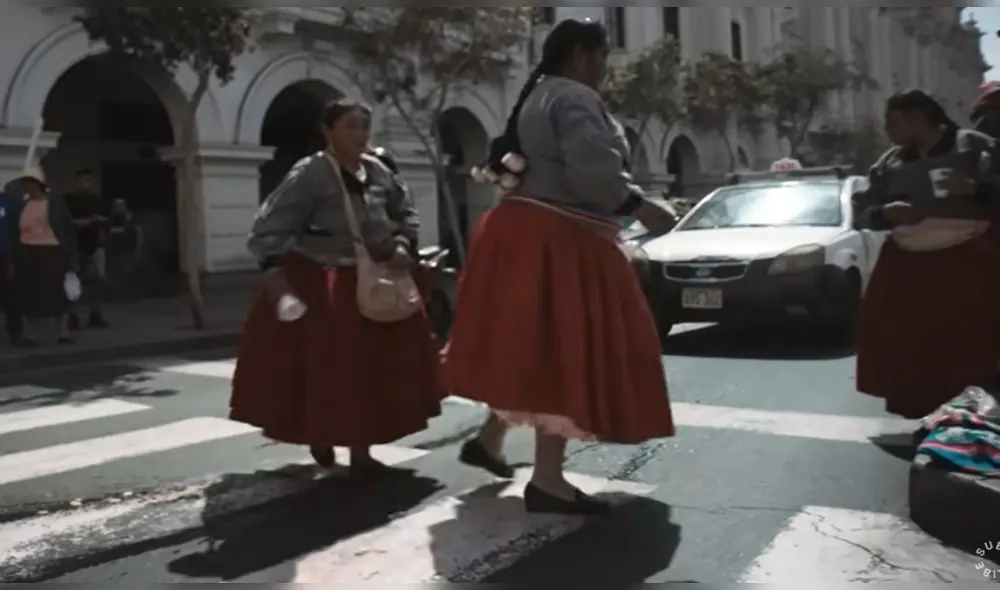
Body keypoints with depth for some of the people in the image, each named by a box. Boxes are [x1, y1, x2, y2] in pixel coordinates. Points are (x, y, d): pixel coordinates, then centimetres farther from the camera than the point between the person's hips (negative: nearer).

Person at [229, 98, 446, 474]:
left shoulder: (378, 171, 2)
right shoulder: (309, 175, -16)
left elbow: (406, 212, 15)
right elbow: (270, 225, -19)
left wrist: (402, 245, -3)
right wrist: (274, 270, -31)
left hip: (373, 282, 6)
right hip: (318, 284, -5)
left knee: (370, 368, 8)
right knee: (321, 367, 1)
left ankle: (360, 449, 23)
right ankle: (319, 436, 29)